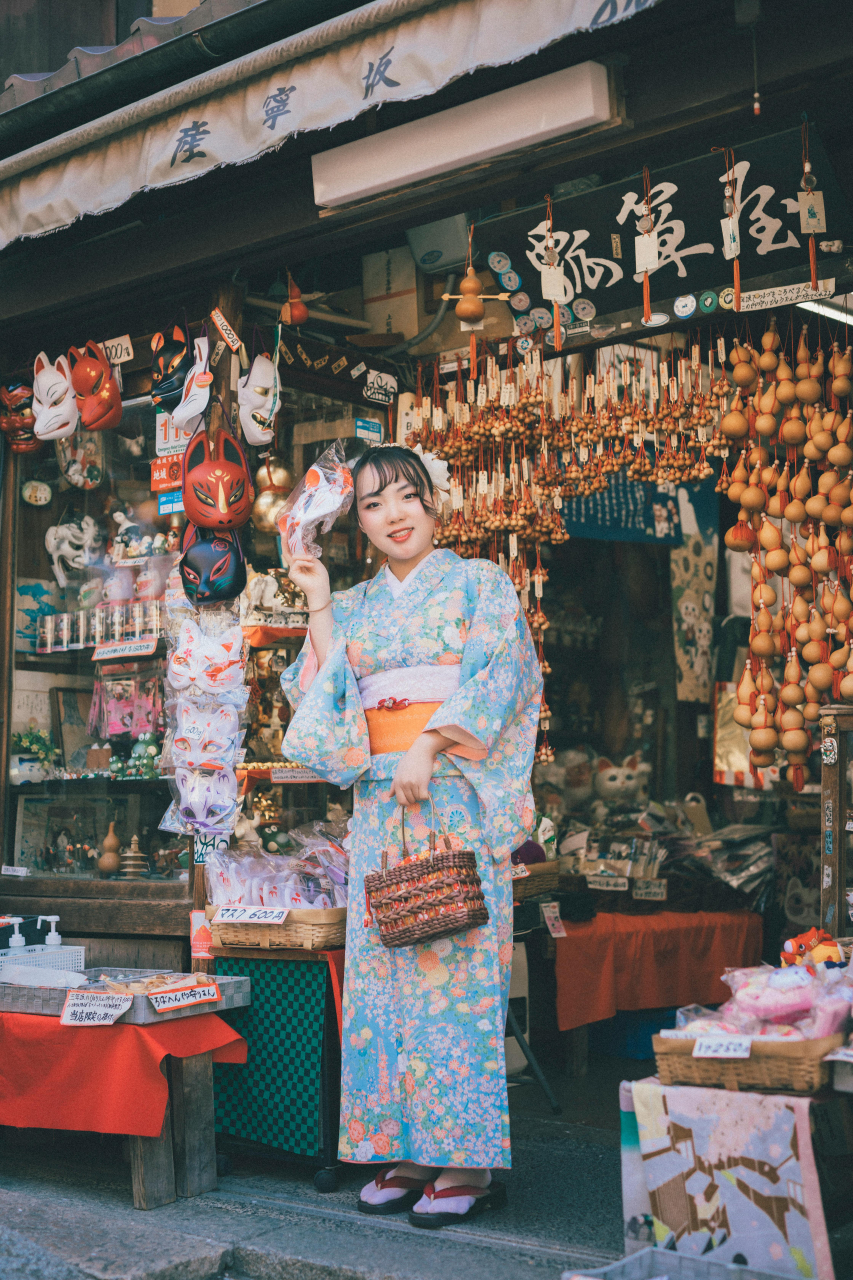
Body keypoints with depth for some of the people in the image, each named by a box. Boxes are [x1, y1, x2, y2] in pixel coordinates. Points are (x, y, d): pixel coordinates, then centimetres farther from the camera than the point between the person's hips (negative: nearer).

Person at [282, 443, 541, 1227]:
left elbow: (499, 676, -7)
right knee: (386, 968, 2)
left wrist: (429, 746, -17)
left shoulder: (479, 583, 5)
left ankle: (468, 1159, -3)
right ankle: (409, 1149, 9)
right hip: (380, 803, 5)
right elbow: (327, 700, 9)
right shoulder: (353, 606, 18)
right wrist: (319, 608, 7)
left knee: (457, 963, -7)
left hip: (458, 795, -5)